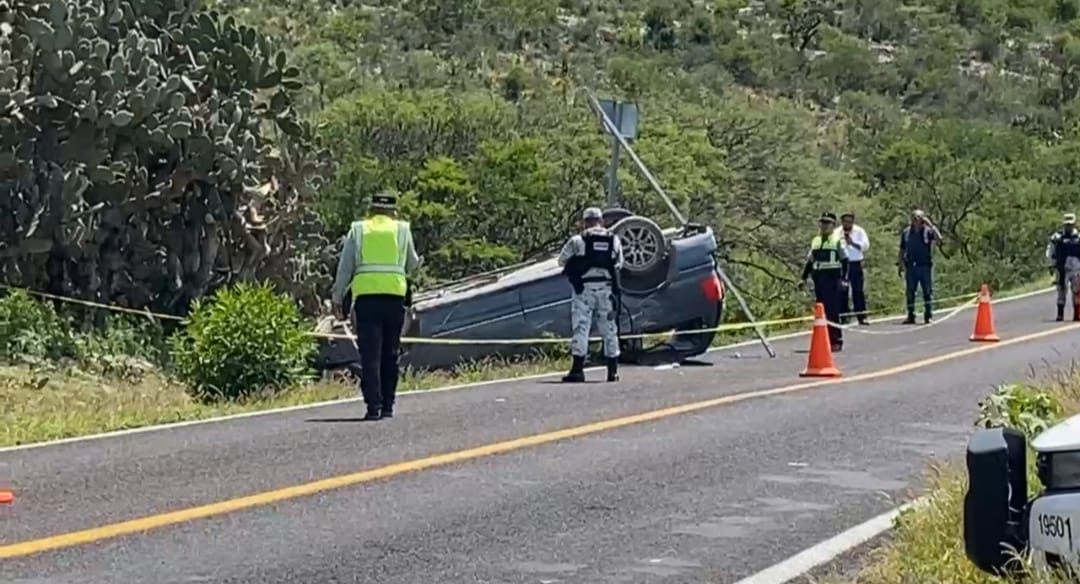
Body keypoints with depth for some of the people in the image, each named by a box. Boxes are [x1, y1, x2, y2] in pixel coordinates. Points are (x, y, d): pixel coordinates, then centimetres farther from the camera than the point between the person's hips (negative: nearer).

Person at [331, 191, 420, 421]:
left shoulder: (357, 230, 11)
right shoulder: (402, 229, 12)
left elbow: (345, 267, 9)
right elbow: (412, 265, 20)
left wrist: (338, 298, 16)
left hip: (365, 295, -1)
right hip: (394, 295, 1)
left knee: (370, 354, -2)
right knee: (390, 354, 10)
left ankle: (374, 405, -11)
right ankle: (387, 405, 12)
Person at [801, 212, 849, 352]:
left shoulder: (838, 240, -1)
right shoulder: (815, 241, 17)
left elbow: (844, 261, -5)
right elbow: (809, 261, 23)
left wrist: (844, 279, -13)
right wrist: (804, 277, 18)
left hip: (833, 279, -6)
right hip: (819, 279, 6)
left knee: (833, 310, -9)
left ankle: (836, 341, -5)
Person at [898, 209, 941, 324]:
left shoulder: (928, 231, -1)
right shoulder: (906, 232, 8)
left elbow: (938, 238, -20)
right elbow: (902, 250, 13)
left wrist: (930, 225, -20)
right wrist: (899, 264, 9)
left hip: (925, 266, -3)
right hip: (910, 266, 3)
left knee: (927, 292, 0)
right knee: (909, 292, 5)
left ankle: (928, 316, 5)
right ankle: (910, 316, 11)